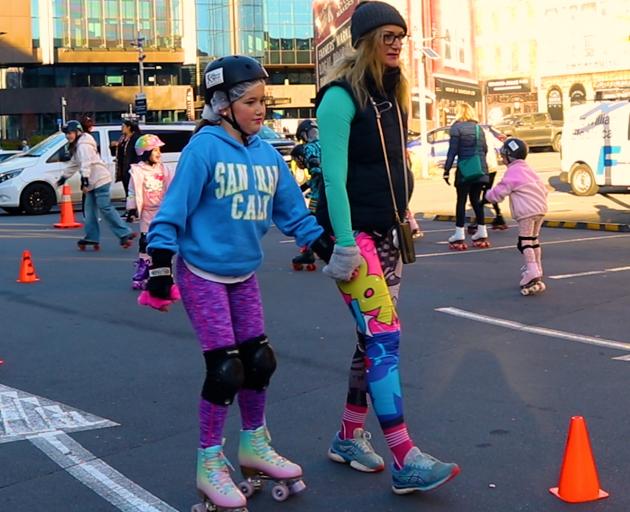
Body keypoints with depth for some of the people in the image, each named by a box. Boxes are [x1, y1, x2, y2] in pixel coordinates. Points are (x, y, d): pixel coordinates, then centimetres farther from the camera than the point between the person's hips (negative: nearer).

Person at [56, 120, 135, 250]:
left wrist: (84, 179, -30)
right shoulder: (76, 146, 21)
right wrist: (64, 177, 36)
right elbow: (73, 164, 32)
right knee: (90, 209, 9)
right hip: (93, 182, 11)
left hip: (100, 179, -11)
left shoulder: (83, 144, -11)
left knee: (105, 208, -13)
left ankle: (125, 234, -13)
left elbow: (86, 163, -23)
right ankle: (92, 238, 11)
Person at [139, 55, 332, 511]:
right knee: (224, 368, -5)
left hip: (244, 274, 6)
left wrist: (327, 247, 7)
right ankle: (210, 463, 12)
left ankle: (254, 445, 32)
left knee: (259, 360, 11)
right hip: (202, 273, -6)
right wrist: (160, 268, -18)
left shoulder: (266, 152, 2)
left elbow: (292, 210, 9)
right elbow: (174, 209, -16)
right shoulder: (205, 147, -16)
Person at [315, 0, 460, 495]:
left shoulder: (390, 96, 14)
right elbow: (334, 177, -16)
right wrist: (346, 244, -21)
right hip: (354, 235, -9)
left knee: (375, 339, 10)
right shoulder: (342, 97, -11)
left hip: (384, 233, 9)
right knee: (385, 337, -13)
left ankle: (350, 437, 23)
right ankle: (405, 460, -11)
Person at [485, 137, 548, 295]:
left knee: (525, 241, -7)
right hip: (541, 208, 8)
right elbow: (543, 189, 23)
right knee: (534, 239, 20)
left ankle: (532, 272, -19)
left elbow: (500, 192, -7)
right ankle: (536, 270, 28)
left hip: (526, 211, -8)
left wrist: (489, 194, 12)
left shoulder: (512, 172, -4)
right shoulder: (529, 170, 22)